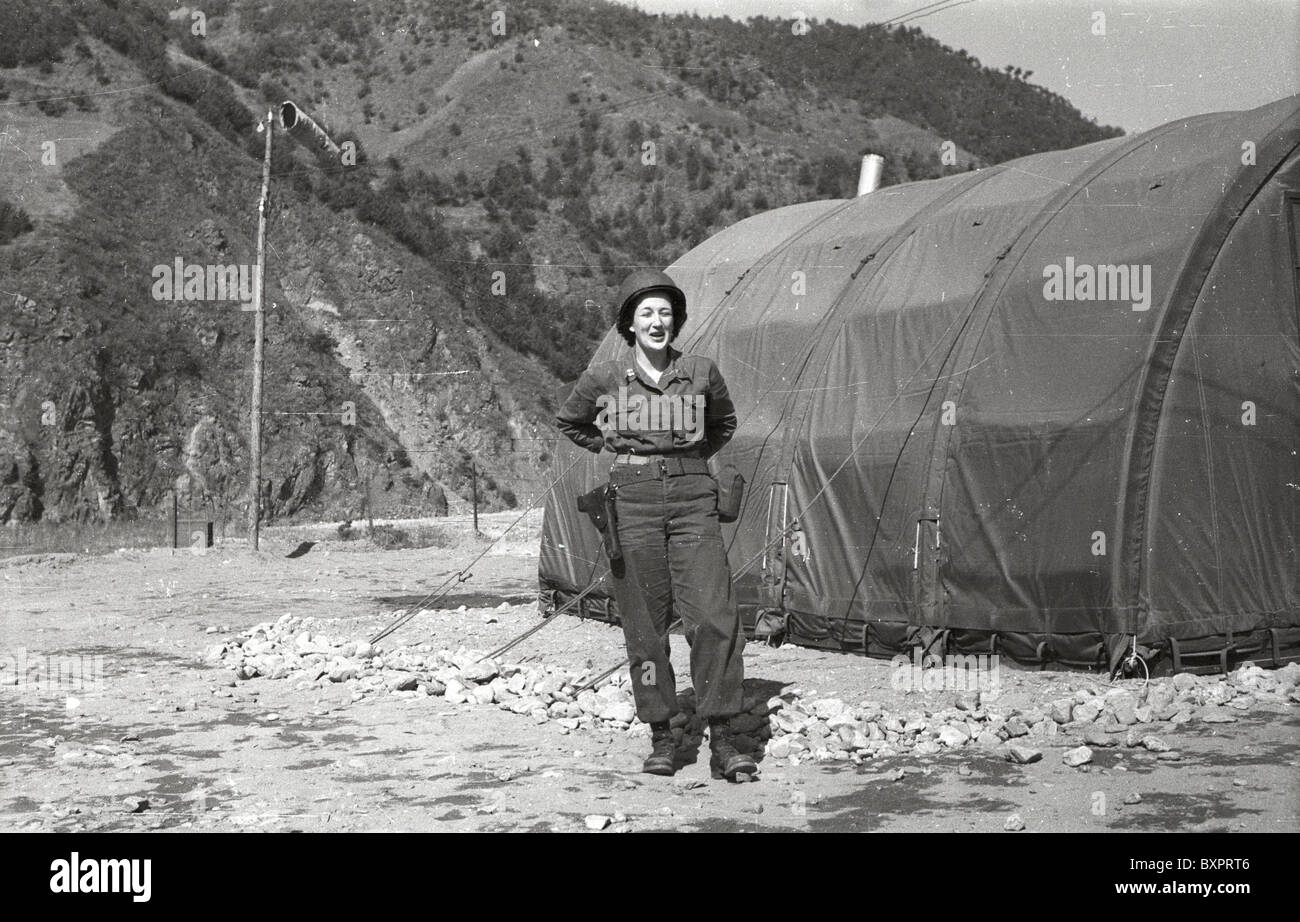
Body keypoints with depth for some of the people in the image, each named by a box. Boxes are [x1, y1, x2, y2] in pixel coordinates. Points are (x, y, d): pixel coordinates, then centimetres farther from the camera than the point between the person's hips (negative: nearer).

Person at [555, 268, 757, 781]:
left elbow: (724, 424, 26)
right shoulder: (605, 378, 3)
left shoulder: (701, 373, 6)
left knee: (714, 617, -10)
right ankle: (660, 739, 12)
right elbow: (569, 423, 22)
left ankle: (722, 743, -6)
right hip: (633, 502, 0)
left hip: (693, 499, 0)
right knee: (644, 623, 1)